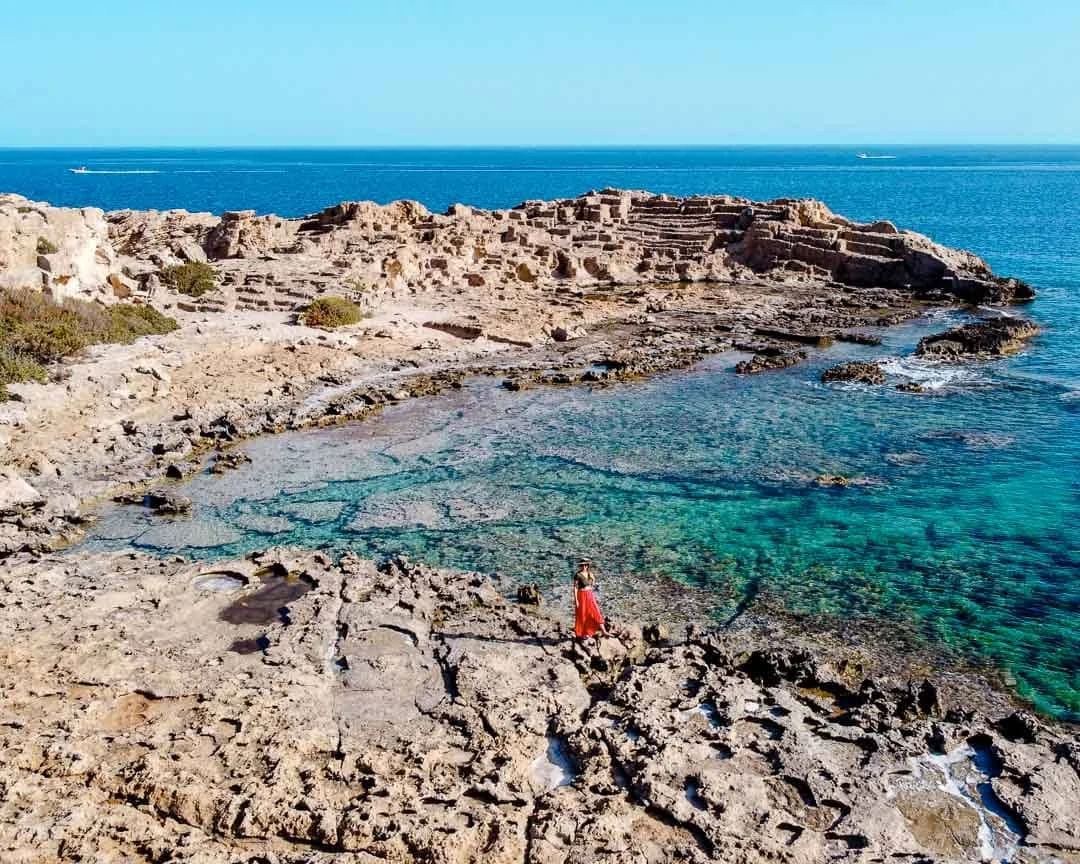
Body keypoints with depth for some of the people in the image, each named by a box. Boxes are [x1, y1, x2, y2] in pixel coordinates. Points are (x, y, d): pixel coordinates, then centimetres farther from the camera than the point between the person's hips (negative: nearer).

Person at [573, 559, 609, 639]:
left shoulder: (589, 574, 6)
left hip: (590, 596, 6)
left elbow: (593, 584, 14)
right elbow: (575, 588, -13)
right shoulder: (578, 575, -13)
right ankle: (581, 634, 18)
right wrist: (576, 600, -17)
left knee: (596, 613, 2)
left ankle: (603, 631, 3)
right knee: (582, 615, 4)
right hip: (581, 596, -6)